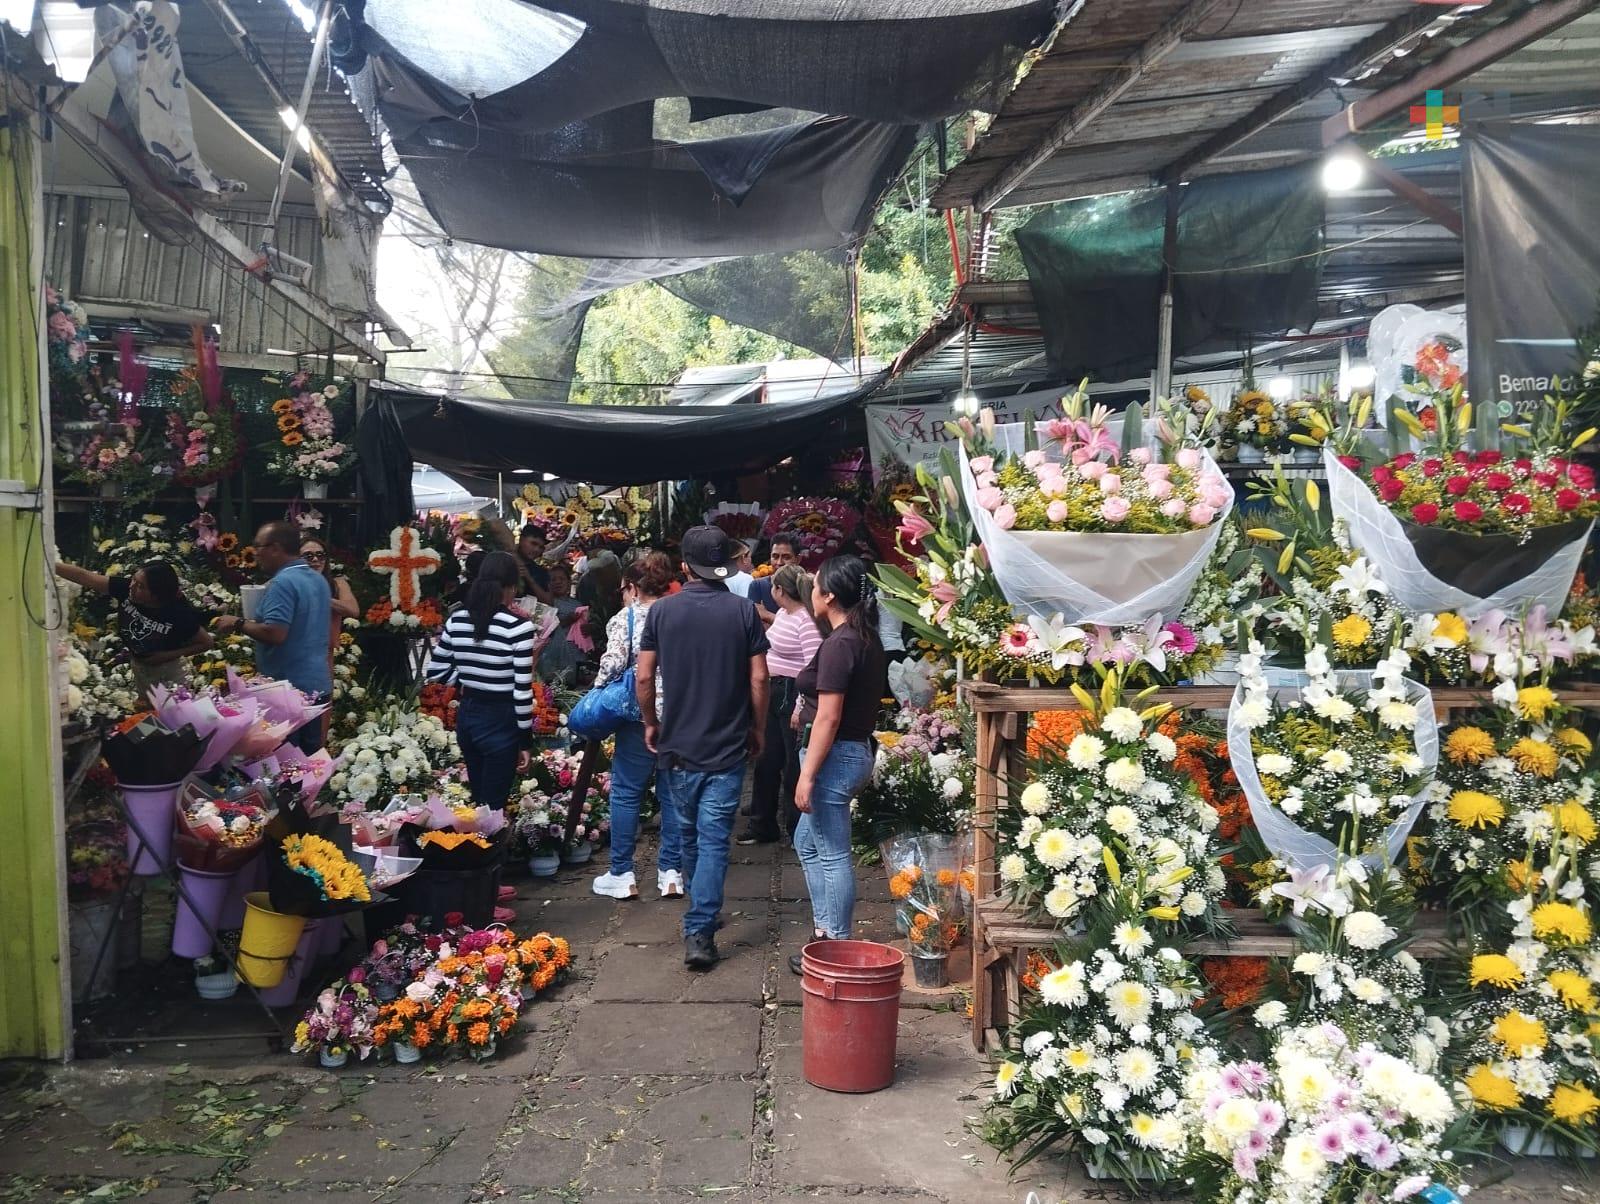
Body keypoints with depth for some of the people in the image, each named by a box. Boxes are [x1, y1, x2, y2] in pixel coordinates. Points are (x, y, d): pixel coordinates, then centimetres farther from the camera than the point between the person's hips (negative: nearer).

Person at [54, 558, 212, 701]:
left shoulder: (179, 614, -32)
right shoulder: (126, 588, -26)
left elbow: (207, 642, -19)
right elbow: (83, 576, -22)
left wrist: (169, 655, -23)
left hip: (166, 670, -4)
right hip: (135, 664, 4)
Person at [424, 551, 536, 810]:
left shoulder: (457, 619, 1)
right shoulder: (519, 626, -16)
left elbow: (436, 671, 8)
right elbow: (522, 690, -15)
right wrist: (526, 742, -7)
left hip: (466, 715, 6)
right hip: (501, 721, -6)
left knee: (478, 803, 20)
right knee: (492, 808, 4)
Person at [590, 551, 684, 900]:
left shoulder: (625, 618, -4)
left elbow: (613, 663, -14)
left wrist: (596, 695, 0)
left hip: (639, 714, -4)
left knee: (626, 793, 6)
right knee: (672, 793, 10)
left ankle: (622, 875, 10)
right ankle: (671, 872, 14)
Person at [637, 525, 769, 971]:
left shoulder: (662, 611, -3)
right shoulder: (743, 611, -6)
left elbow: (644, 677, -2)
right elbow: (758, 679, -6)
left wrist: (651, 723, 13)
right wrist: (758, 729, 7)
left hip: (677, 745, 2)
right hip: (727, 748, -2)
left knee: (689, 835, 18)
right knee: (714, 840, 1)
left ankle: (701, 917, 35)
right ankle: (699, 932, -6)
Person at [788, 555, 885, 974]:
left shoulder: (839, 644, -19)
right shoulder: (866, 637, 9)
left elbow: (828, 718, -22)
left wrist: (807, 775, -20)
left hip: (835, 755, -10)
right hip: (856, 748, 10)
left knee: (832, 854, 0)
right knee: (807, 842, 21)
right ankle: (825, 931, 28)